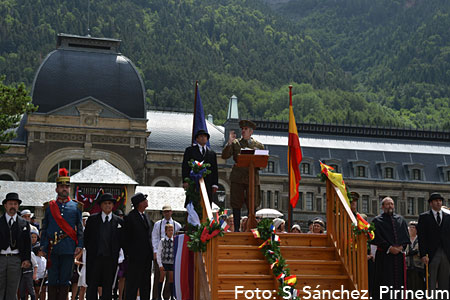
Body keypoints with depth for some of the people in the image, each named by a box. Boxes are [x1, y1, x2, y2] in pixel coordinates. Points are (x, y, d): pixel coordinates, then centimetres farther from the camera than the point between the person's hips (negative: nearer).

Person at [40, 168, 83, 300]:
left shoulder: (76, 207, 9)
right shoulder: (49, 206, 11)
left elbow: (80, 228, 8)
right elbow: (44, 228, 12)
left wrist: (79, 245, -2)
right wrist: (43, 246, 5)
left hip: (69, 248, -1)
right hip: (52, 248, 1)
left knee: (65, 279, 2)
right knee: (52, 279, 3)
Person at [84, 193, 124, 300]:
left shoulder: (119, 221, 7)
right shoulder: (92, 219, 8)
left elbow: (122, 240, 9)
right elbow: (86, 237, 10)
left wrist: (116, 252, 1)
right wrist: (90, 250, 3)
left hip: (111, 258, 0)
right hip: (94, 258, 0)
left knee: (108, 286, 4)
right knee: (92, 285, 0)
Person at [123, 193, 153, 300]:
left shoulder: (145, 216, 15)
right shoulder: (130, 217, -9)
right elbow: (126, 238, -9)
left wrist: (151, 253, 14)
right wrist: (128, 254, -11)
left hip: (147, 257, 8)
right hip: (135, 257, -8)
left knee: (145, 284, 12)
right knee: (132, 284, -4)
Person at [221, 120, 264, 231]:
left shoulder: (259, 145, 12)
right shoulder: (235, 143, 10)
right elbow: (224, 156, 0)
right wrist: (229, 142, -11)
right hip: (238, 178, 0)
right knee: (236, 205, 0)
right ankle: (236, 229, 6)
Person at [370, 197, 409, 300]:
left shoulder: (400, 219, 14)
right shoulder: (377, 220, 1)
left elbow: (406, 236, 10)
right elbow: (376, 238, -7)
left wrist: (401, 246, -7)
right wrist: (389, 248, -14)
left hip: (399, 254, 4)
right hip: (384, 255, -4)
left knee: (399, 280, 3)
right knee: (385, 282, -5)